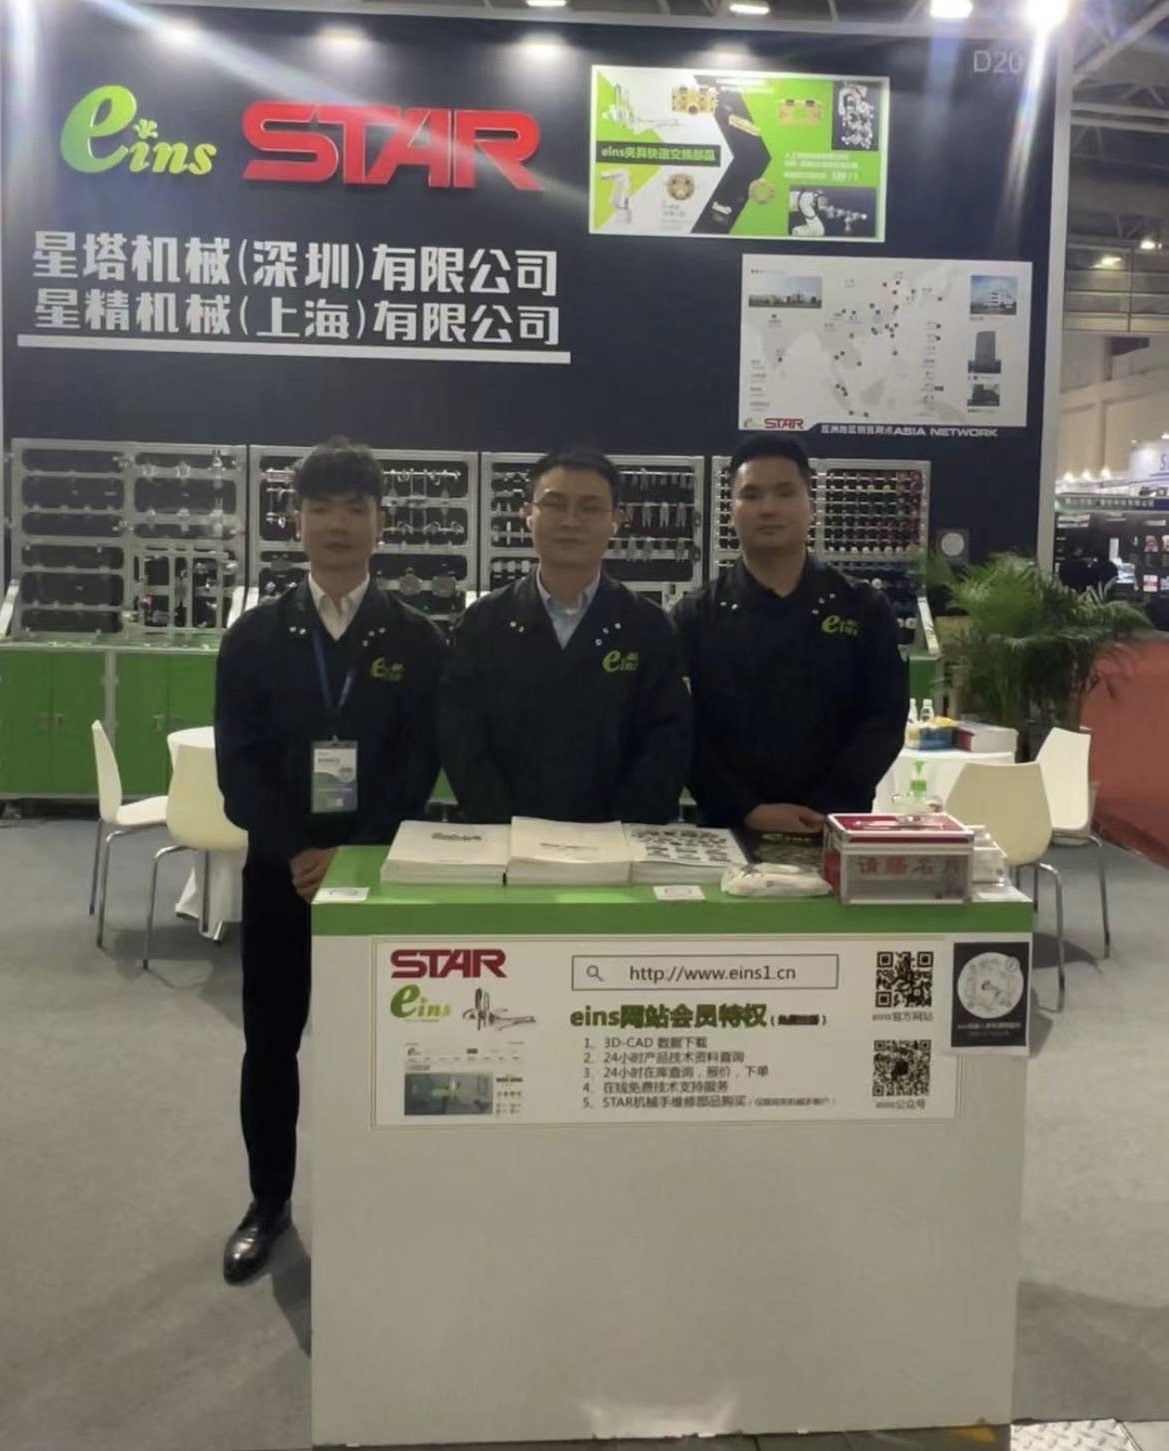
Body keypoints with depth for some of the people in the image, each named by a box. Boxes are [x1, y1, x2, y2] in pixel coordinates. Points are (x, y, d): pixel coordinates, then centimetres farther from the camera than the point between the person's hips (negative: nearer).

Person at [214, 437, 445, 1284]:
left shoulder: (417, 641, 1)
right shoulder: (255, 637, 5)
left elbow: (421, 767, -4)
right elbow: (238, 766, -1)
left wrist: (354, 856, -15)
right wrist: (297, 850, -14)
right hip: (279, 868, 2)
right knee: (270, 1043, 9)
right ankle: (269, 1201, 26)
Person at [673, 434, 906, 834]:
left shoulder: (864, 609, 6)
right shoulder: (696, 616, 3)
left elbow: (885, 718, -1)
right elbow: (684, 730, -4)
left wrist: (823, 812, -13)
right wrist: (749, 811, -16)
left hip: (835, 830, 1)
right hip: (729, 829, 0)